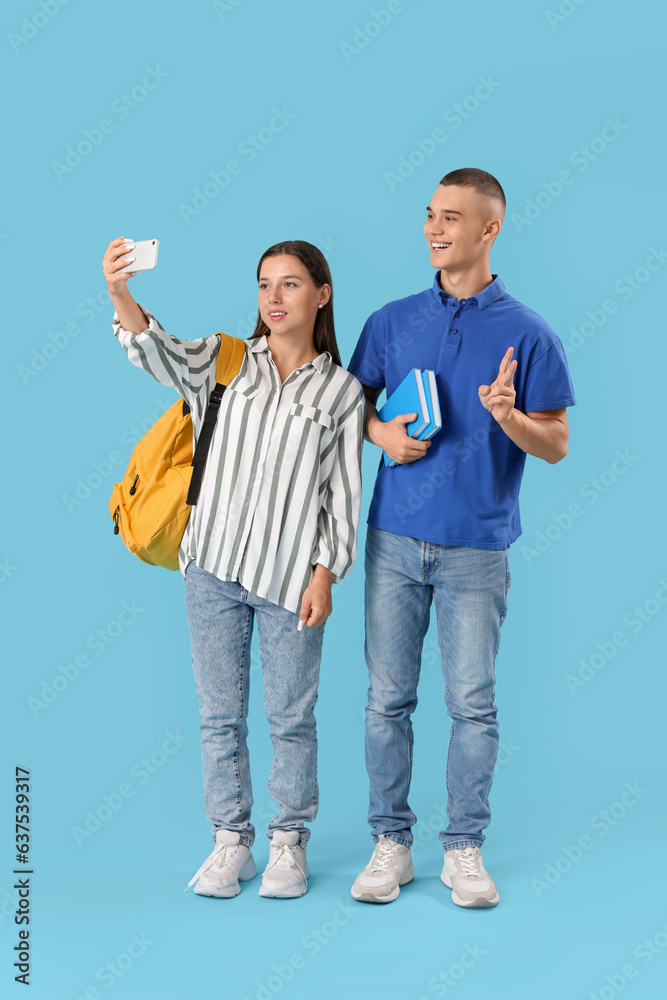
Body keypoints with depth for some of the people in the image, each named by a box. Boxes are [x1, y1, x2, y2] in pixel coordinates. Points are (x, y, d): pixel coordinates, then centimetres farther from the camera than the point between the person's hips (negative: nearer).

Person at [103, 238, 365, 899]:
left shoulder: (341, 390, 4)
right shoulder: (224, 361, 6)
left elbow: (343, 494, 3)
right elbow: (156, 350, -13)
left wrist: (325, 572, -6)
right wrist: (119, 294, -33)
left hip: (290, 576, -1)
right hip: (214, 567, 2)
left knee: (290, 718, 7)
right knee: (220, 713, 9)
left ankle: (289, 842, 24)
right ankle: (230, 843, 23)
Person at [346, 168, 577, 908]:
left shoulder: (526, 334, 0)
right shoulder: (391, 321, 8)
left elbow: (555, 446, 0)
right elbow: (353, 403, 17)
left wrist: (509, 416, -19)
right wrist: (381, 432, -5)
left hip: (477, 547, -2)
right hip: (395, 539, 2)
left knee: (472, 702, 2)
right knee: (388, 697, 5)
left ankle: (464, 848, 17)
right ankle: (390, 843, 18)